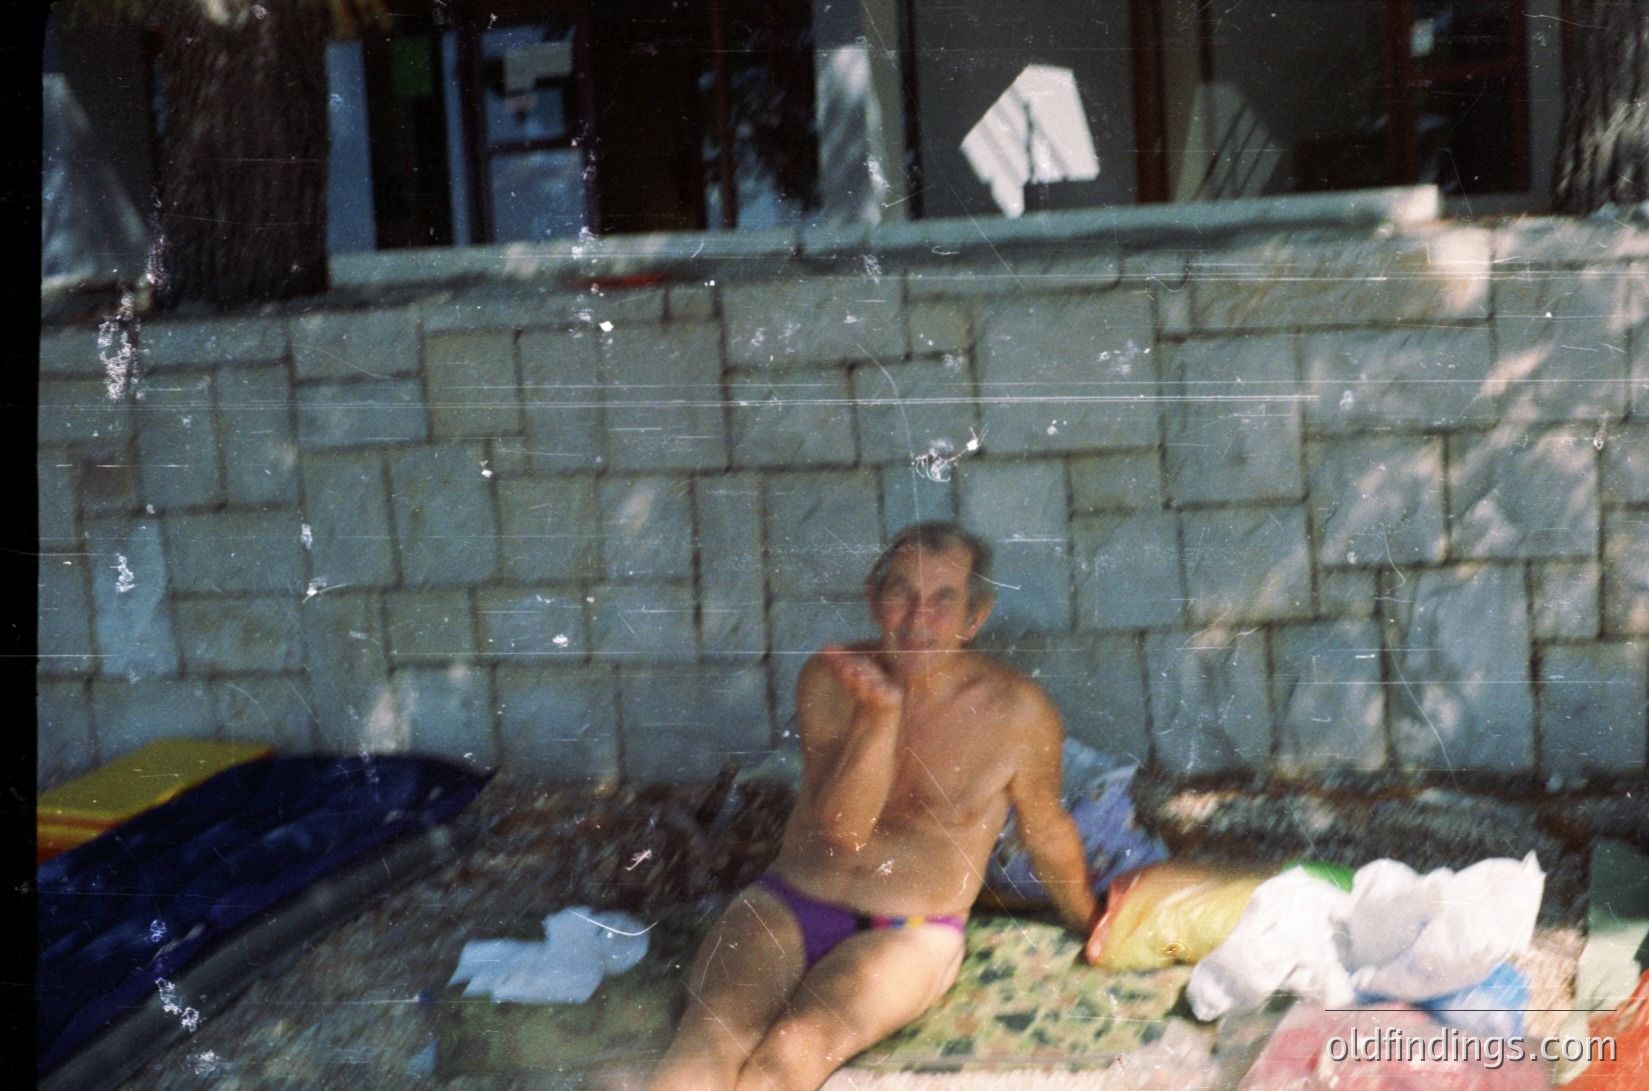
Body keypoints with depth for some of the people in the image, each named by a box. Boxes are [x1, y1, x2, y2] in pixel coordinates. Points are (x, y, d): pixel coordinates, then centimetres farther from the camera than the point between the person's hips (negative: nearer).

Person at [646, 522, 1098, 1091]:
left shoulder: (1017, 712, -9)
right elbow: (842, 829, -10)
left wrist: (1092, 928, 22)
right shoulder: (830, 678, -4)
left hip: (907, 937, -2)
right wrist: (880, 712, -23)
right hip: (784, 907, 2)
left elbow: (1048, 831, 9)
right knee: (715, 1033, -30)